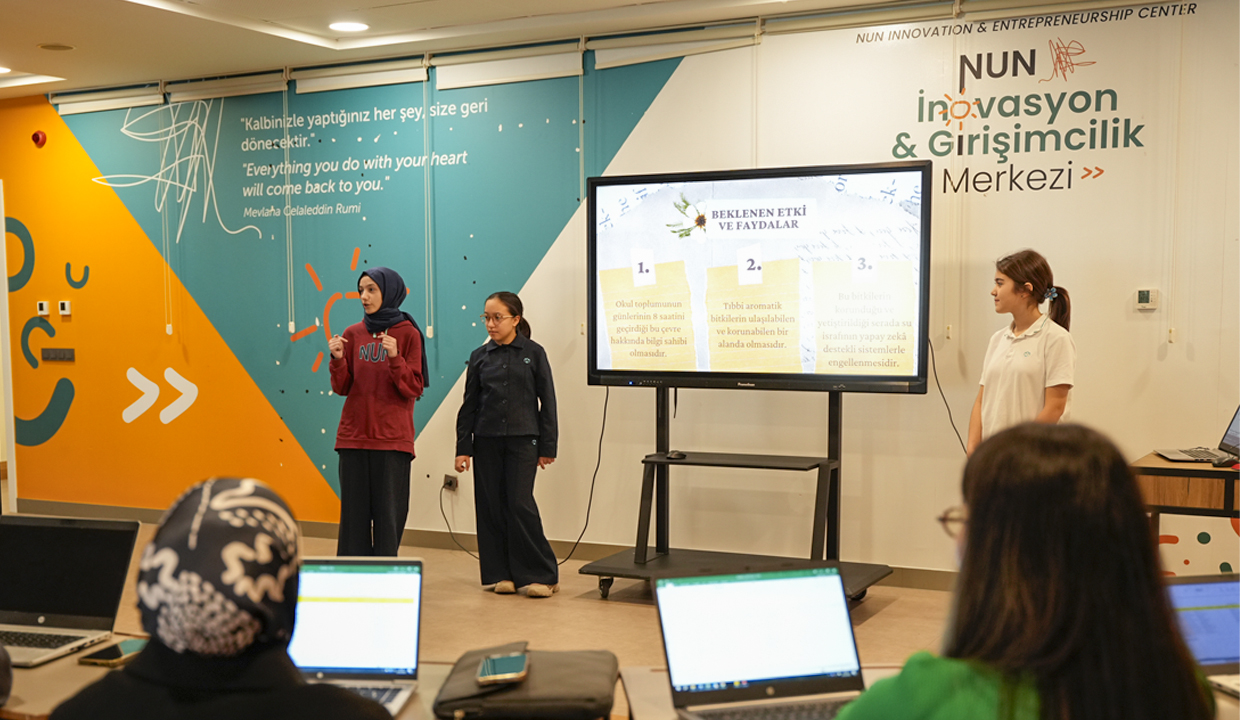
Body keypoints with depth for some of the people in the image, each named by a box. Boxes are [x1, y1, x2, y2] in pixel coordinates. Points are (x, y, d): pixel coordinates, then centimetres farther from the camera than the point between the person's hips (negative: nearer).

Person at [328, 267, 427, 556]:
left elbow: (413, 389, -5)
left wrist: (395, 358, -20)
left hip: (392, 439, -3)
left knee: (388, 516, -1)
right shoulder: (353, 334, 9)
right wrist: (337, 360, -10)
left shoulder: (408, 334, 0)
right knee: (354, 513, 4)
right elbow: (341, 388, 8)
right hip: (354, 437, 3)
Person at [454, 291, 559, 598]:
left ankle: (540, 575, 3)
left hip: (522, 439, -3)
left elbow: (547, 401, 1)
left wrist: (547, 446, -2)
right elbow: (469, 404, 9)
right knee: (490, 506, 4)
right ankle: (500, 573, 14)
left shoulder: (533, 353, 0)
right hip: (486, 440, 3)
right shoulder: (480, 356, 6)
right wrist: (462, 447, 3)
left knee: (520, 503, -8)